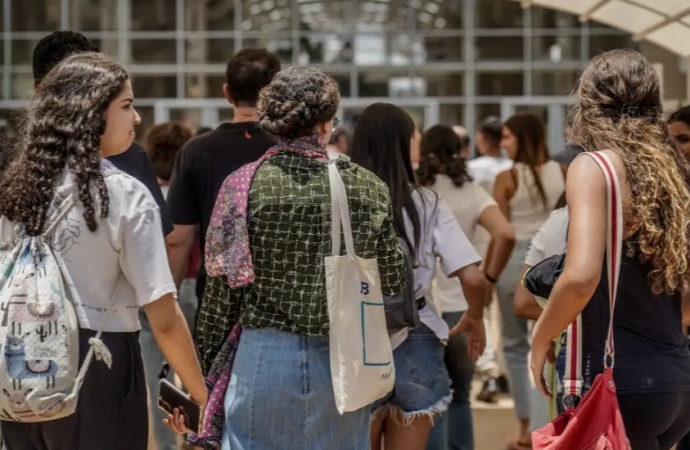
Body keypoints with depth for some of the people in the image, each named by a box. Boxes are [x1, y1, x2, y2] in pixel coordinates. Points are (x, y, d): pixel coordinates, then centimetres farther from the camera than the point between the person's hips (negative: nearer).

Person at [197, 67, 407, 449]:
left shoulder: (245, 183, -6)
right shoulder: (368, 188, -2)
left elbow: (224, 285, -3)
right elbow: (393, 282, 4)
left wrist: (204, 360, 8)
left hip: (266, 356, -1)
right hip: (344, 361, 2)